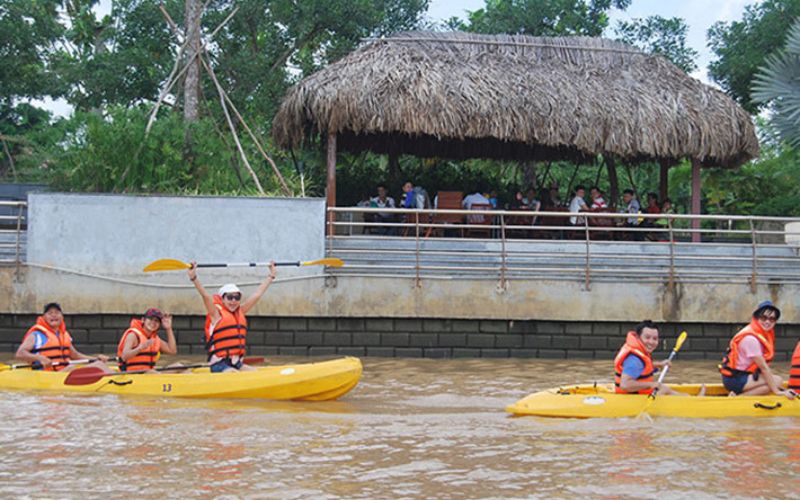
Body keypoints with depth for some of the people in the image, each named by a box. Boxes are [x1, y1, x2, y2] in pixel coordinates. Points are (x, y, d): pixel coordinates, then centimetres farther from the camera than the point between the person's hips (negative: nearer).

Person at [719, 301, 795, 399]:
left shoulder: (764, 333, 9)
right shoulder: (750, 338, -20)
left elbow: (764, 365, 9)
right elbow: (763, 368, -20)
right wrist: (777, 391, -18)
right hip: (734, 379, -10)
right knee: (776, 381, -18)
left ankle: (738, 393, 0)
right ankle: (737, 397, -17)